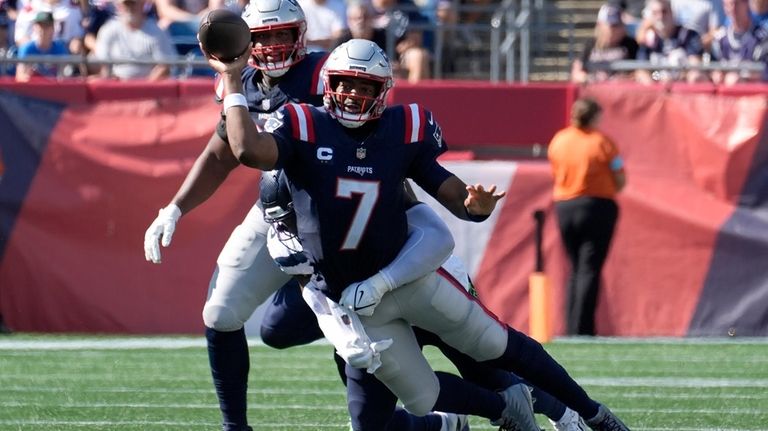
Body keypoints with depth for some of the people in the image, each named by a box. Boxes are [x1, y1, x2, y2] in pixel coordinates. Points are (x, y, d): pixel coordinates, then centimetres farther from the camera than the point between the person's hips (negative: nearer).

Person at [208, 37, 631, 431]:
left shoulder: (403, 130, -4)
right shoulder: (304, 127, -10)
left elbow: (451, 193, -1)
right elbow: (249, 150, -29)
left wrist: (474, 204, -25)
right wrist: (232, 83, -21)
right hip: (357, 300, -1)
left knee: (501, 346, 5)